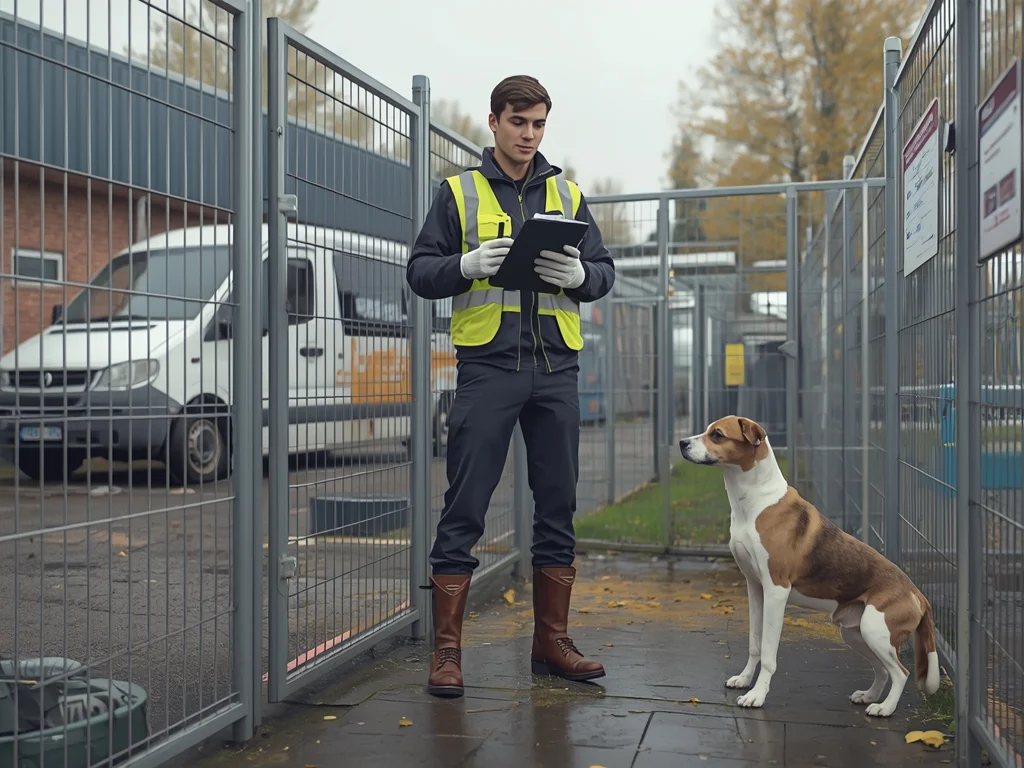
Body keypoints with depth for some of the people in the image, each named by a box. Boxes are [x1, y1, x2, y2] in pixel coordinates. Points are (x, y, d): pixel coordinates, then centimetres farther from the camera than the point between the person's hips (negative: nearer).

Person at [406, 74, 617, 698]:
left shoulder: (567, 195, 15)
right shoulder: (460, 192, 8)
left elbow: (605, 270, 14)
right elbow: (420, 271, 4)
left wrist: (579, 274, -9)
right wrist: (467, 264, -16)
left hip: (556, 368, 4)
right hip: (487, 365, -3)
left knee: (558, 507, 8)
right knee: (465, 510, -3)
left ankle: (552, 641, 20)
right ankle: (447, 649, 5)